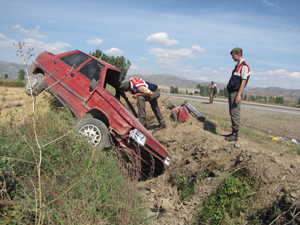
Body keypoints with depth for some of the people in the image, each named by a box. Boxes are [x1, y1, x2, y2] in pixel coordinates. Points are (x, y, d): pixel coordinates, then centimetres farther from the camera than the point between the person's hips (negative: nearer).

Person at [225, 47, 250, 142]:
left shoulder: (244, 66, -10)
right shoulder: (237, 65, 19)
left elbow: (243, 81, -16)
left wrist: (238, 95, -22)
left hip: (236, 92, -10)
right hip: (231, 92, 10)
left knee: (235, 113, -7)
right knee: (232, 113, 12)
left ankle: (235, 135, -1)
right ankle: (233, 133, 19)